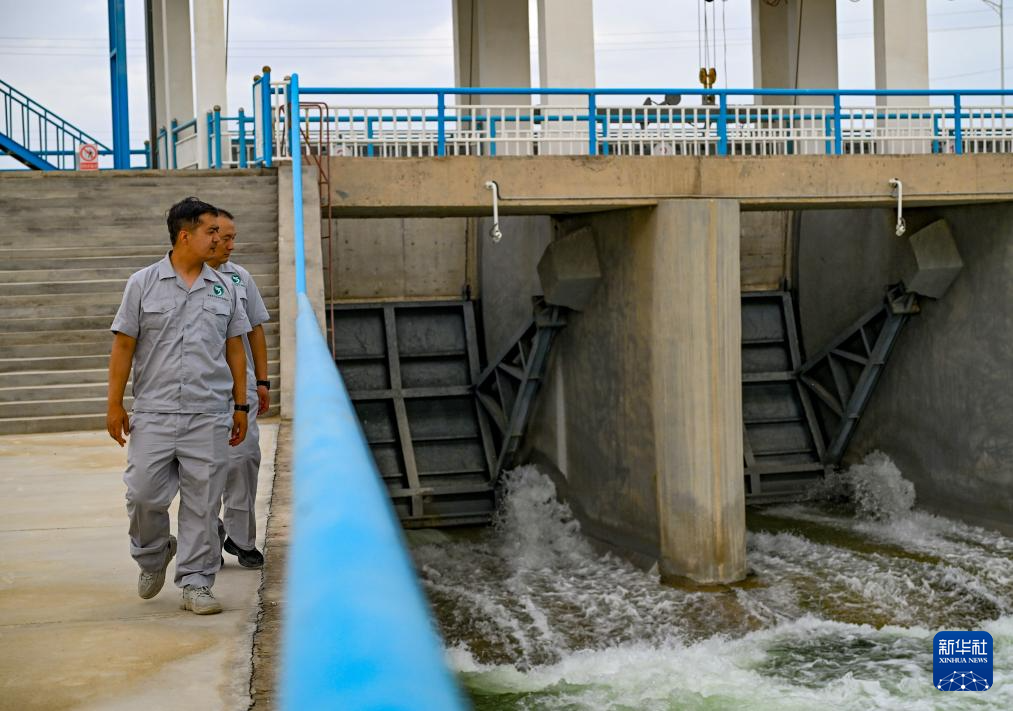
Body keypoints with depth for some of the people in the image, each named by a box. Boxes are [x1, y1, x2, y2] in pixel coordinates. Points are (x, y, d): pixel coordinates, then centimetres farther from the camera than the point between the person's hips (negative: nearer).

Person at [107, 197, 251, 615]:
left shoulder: (224, 288, 10)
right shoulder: (143, 284, 2)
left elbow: (235, 350, 13)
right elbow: (123, 346, 2)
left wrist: (240, 407, 10)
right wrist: (115, 405, -1)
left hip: (209, 416, 2)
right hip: (153, 414, -1)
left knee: (202, 503, 2)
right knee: (143, 494, 0)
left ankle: (196, 584, 12)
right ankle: (153, 557, 29)